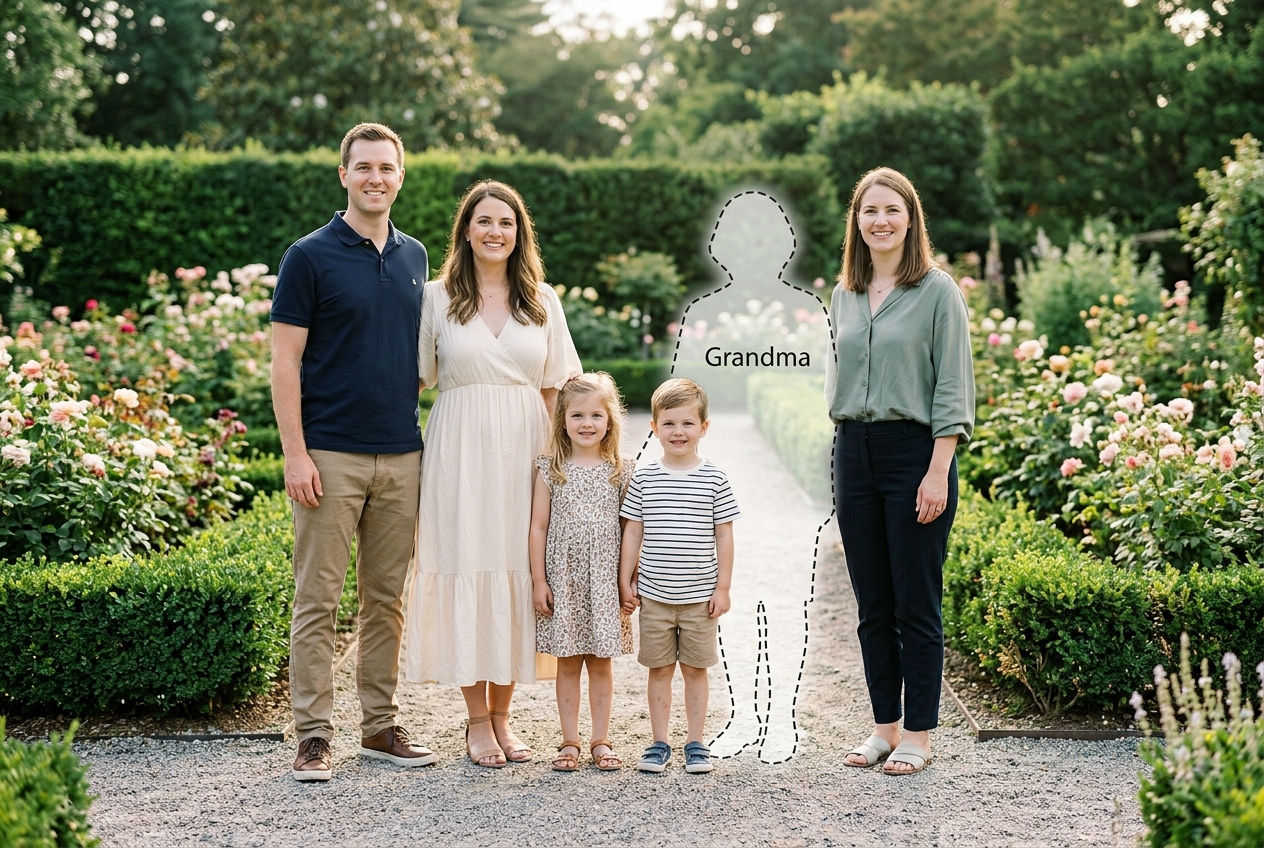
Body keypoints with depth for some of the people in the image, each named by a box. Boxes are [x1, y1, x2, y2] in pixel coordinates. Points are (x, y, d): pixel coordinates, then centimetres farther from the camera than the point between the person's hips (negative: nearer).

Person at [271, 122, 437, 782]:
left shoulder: (414, 257, 13)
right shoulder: (310, 257, -4)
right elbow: (285, 361, -7)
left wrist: (421, 436, 12)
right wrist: (295, 453, -13)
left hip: (400, 455, 5)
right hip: (330, 455, -5)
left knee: (386, 598, 11)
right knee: (318, 600, -1)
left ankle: (380, 727, 20)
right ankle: (314, 736, 7)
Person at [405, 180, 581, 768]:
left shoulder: (542, 301, 10)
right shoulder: (437, 299, 4)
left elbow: (553, 388, 11)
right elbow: (418, 378, 5)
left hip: (523, 453, 2)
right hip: (461, 451, -2)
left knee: (518, 572, 3)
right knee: (467, 569, -2)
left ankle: (502, 715, 16)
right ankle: (477, 721, 9)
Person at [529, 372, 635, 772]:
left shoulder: (620, 472, 2)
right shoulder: (550, 471, 0)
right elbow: (538, 527, 1)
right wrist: (539, 580, -3)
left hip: (605, 581, 0)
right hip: (563, 580, 0)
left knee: (601, 663, 6)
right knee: (568, 663, 6)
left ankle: (601, 741, 16)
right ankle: (569, 742, 14)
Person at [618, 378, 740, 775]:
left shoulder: (714, 479, -1)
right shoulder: (643, 478, 1)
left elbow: (724, 535, 1)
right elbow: (633, 532, 5)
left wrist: (723, 587, -1)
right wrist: (625, 582, 3)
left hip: (700, 596, -1)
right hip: (654, 595, 1)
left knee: (695, 668, 7)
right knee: (659, 669, 7)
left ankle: (695, 743, 17)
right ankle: (659, 743, 17)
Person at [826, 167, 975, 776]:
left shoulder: (937, 292, -4)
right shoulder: (843, 297, 13)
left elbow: (953, 387, -7)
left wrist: (938, 471, -14)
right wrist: (841, 466, 13)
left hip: (913, 450, -5)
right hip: (853, 452, 5)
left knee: (916, 604, 0)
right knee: (872, 606, 10)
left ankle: (918, 734, 10)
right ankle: (884, 727, 20)